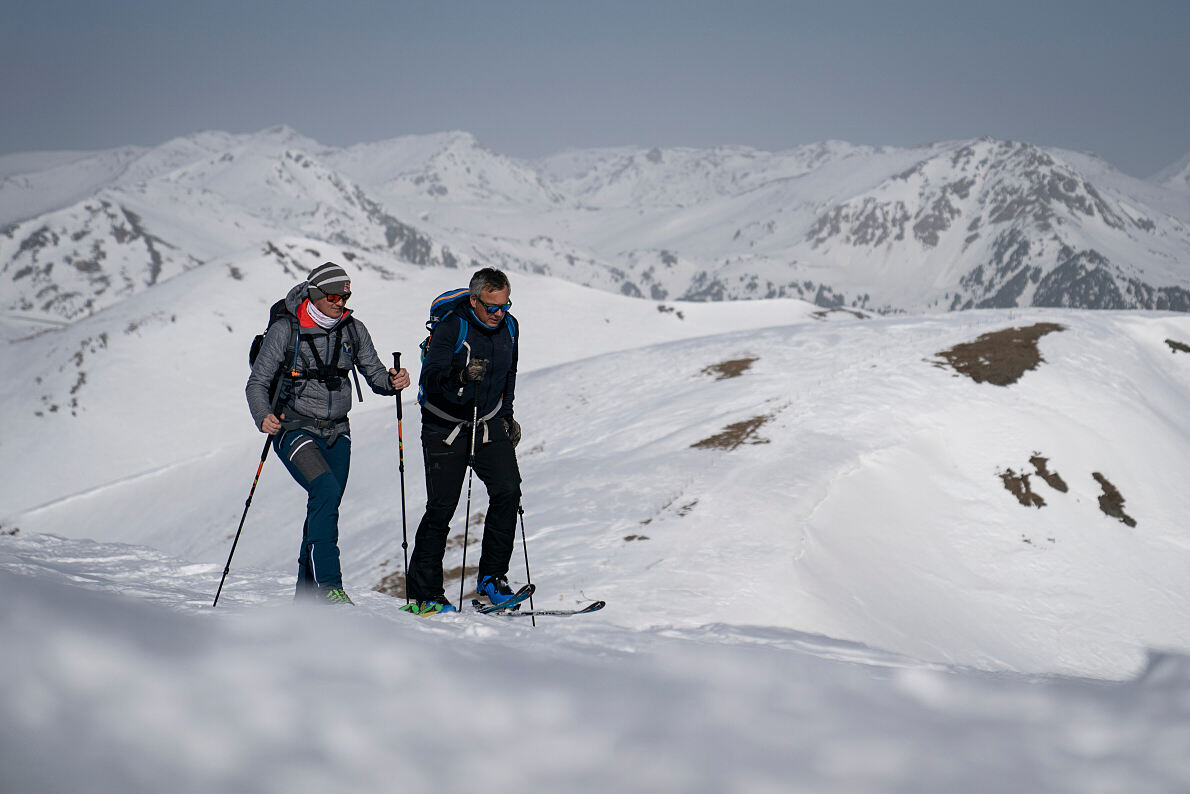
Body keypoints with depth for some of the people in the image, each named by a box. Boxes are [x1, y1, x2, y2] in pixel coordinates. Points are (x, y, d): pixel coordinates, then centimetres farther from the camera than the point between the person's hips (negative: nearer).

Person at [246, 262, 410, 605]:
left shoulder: (353, 330, 3)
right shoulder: (285, 331, -9)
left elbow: (374, 373, 9)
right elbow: (257, 383, -6)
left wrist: (392, 381, -14)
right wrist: (263, 416, -24)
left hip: (336, 433, 5)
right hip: (294, 428, -5)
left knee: (325, 508, 6)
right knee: (327, 490, -25)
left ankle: (307, 595, 18)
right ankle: (328, 583, -25)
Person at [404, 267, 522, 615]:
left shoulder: (508, 327, 1)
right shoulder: (451, 328, -18)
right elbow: (431, 380, -27)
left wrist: (507, 416, 16)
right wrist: (462, 376, -44)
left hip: (489, 424, 5)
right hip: (445, 427, -5)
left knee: (507, 490, -12)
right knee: (441, 507, -6)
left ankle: (491, 578, -2)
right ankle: (424, 592, 3)